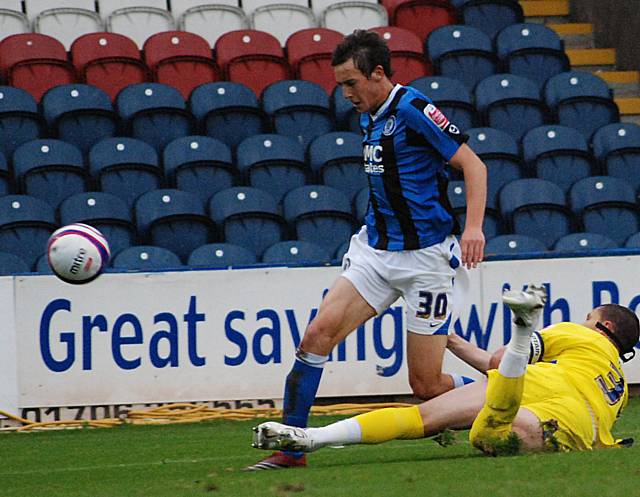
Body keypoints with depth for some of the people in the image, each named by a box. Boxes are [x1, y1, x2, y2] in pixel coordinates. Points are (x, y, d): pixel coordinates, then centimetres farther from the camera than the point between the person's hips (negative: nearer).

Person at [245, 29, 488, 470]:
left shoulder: (411, 109, -13)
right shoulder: (369, 117, 12)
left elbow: (472, 164, -16)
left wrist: (474, 227, -28)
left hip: (427, 256, -7)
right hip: (375, 250, 7)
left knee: (427, 385, -5)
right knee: (320, 330, -12)